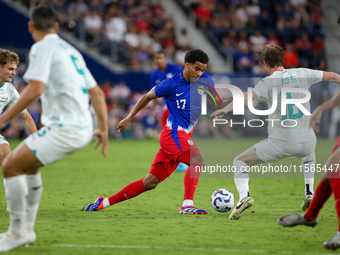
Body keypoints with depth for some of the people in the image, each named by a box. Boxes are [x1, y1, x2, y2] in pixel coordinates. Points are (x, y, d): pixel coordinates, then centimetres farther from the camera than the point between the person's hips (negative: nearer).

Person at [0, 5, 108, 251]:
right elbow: (97, 92, 22)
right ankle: (27, 227, 25)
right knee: (29, 164, 26)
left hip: (64, 128, -9)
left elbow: (35, 89, -19)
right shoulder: (70, 50, 21)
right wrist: (104, 128, 30)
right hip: (83, 128, 9)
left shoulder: (43, 47, -5)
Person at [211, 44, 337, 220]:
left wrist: (226, 109, -31)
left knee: (240, 162, 9)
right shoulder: (300, 74, 4)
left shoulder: (269, 82, -9)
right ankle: (309, 194, 31)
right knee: (309, 155, 43)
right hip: (306, 140, 5)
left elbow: (249, 96, -27)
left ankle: (244, 196, -15)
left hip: (280, 144, -4)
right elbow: (330, 76, 17)